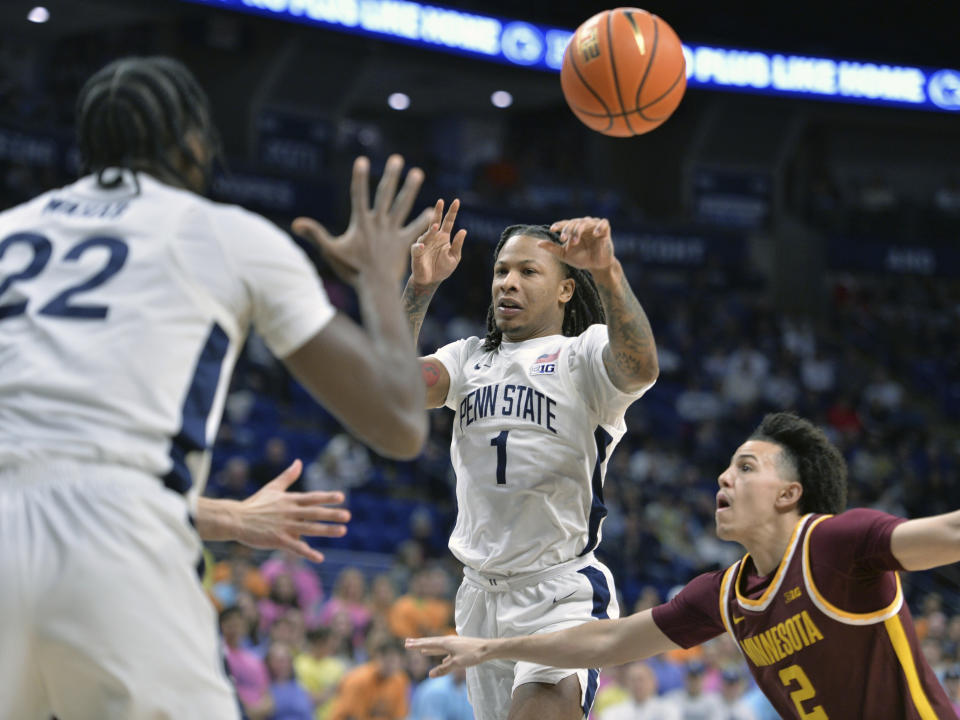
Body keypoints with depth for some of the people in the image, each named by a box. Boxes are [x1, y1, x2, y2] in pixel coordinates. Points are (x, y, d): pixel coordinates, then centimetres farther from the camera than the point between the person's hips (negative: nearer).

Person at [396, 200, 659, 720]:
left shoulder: (584, 354, -1)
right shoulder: (470, 359, 15)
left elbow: (640, 369, -25)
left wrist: (607, 273, -39)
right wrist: (421, 285, -12)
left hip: (563, 593, -6)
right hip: (481, 593, 6)